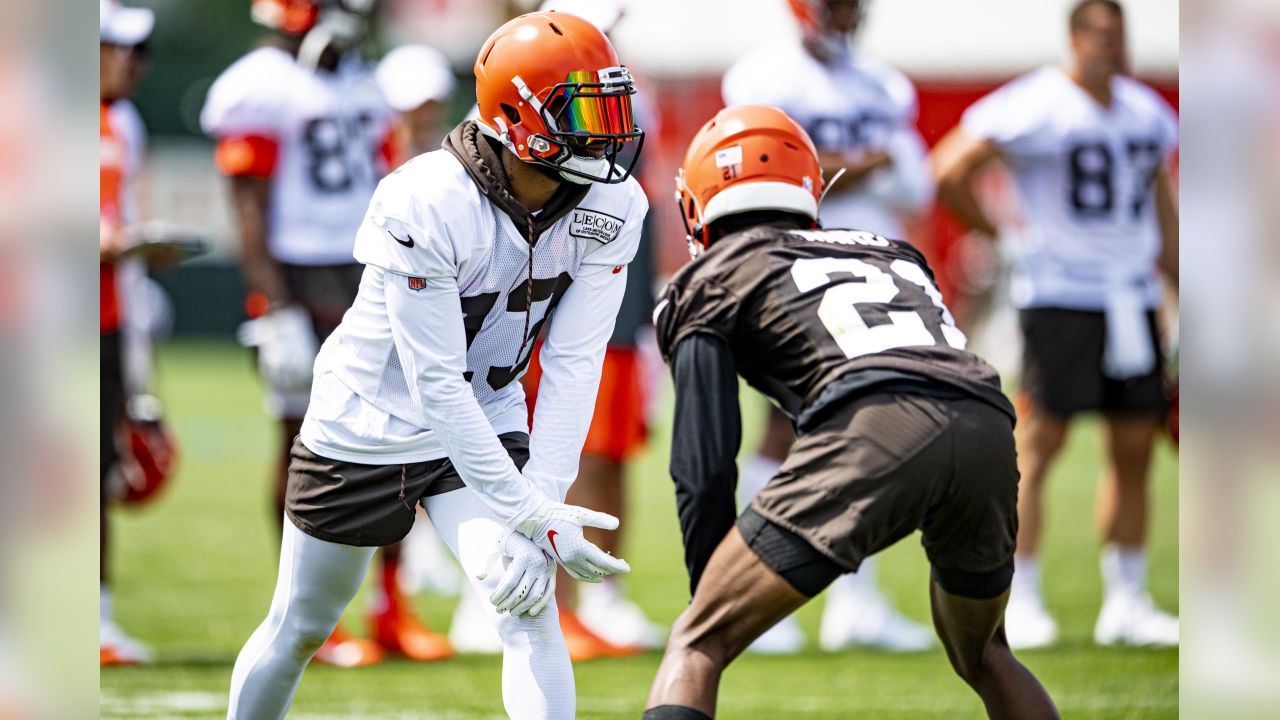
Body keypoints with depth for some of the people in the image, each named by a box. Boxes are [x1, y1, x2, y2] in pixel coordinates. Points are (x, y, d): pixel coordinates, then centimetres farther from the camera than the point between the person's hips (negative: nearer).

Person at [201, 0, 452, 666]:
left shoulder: (359, 86, 15)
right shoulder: (260, 90, -9)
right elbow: (250, 211, -13)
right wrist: (278, 310, -19)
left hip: (367, 277, 7)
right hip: (299, 280, -7)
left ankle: (391, 610, 9)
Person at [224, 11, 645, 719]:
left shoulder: (608, 208, -16)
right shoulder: (425, 206, -32)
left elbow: (572, 366, -16)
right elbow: (437, 386, -31)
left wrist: (543, 505, -26)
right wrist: (530, 513, -32)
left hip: (486, 426, 3)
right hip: (370, 425, -3)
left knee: (530, 605, -20)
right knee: (297, 631, 14)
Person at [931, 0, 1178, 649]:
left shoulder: (1147, 114, 13)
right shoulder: (1036, 108, -10)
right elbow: (950, 170, -11)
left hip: (1132, 296, 7)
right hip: (1058, 296, -7)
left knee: (1134, 449, 7)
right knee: (1038, 445, -8)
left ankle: (1126, 603, 14)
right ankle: (1018, 604, -4)